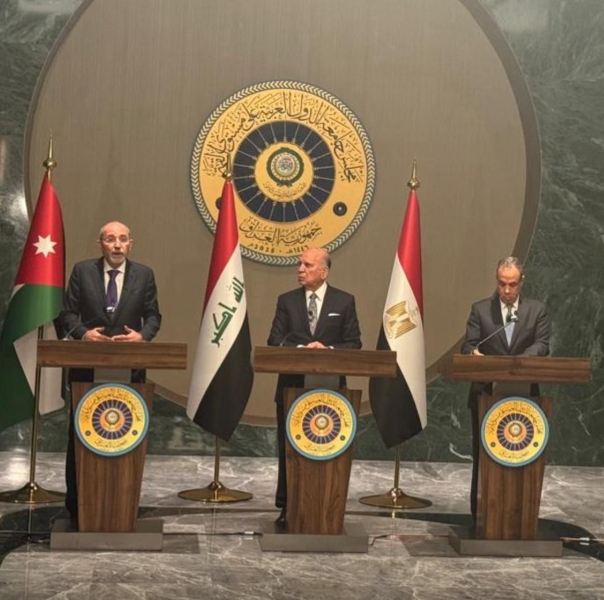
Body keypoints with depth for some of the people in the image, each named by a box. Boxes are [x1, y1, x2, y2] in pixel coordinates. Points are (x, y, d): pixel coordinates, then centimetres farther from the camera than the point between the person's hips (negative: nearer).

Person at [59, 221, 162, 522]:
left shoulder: (144, 275, 4)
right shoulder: (82, 271, 2)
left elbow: (153, 315, 5)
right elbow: (68, 313, 2)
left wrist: (143, 335, -14)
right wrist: (83, 332, -16)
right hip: (87, 364, 0)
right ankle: (76, 502, 16)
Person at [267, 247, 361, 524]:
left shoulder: (344, 301, 4)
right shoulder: (287, 301, 7)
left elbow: (354, 343, 0)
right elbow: (275, 341, 0)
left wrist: (328, 350, -17)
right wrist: (302, 349, -17)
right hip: (292, 385, 1)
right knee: (288, 448, 6)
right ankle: (286, 507, 16)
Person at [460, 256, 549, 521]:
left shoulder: (536, 310, 6)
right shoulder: (480, 309, 5)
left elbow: (542, 345, -3)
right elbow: (468, 345, -1)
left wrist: (518, 362, -22)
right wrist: (474, 353, -25)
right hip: (486, 392, 0)